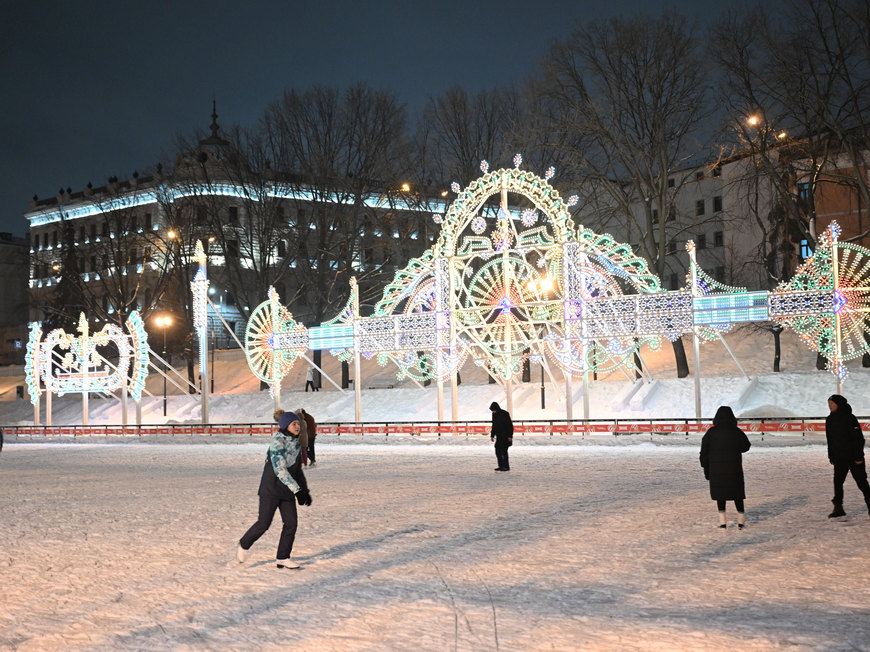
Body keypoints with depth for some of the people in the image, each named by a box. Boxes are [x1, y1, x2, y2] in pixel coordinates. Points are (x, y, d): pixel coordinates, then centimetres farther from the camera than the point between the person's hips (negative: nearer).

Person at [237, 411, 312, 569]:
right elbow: (280, 469, -25)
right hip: (271, 488, -7)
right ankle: (244, 545, 23)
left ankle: (282, 558, 9)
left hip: (287, 490, 7)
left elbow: (298, 469, 17)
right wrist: (297, 490, -27)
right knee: (263, 523, -3)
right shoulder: (277, 442, -17)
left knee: (291, 523, -1)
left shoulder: (295, 442, 8)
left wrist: (305, 491, 9)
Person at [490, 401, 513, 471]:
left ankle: (506, 466, -7)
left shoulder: (505, 414, -14)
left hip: (506, 436, -7)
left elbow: (510, 425, -14)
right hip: (499, 436, 7)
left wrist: (510, 436, -18)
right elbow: (494, 425, 17)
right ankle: (501, 466, 10)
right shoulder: (494, 414, 7)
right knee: (498, 450, 4)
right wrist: (492, 435, 14)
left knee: (503, 450, -11)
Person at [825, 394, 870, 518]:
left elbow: (859, 438, -13)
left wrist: (859, 457, -16)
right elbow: (830, 440, 15)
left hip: (854, 458, -5)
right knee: (837, 481, -2)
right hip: (839, 459, 6)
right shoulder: (830, 420, 7)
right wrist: (831, 457, 12)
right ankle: (838, 507, 0)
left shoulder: (849, 418, -13)